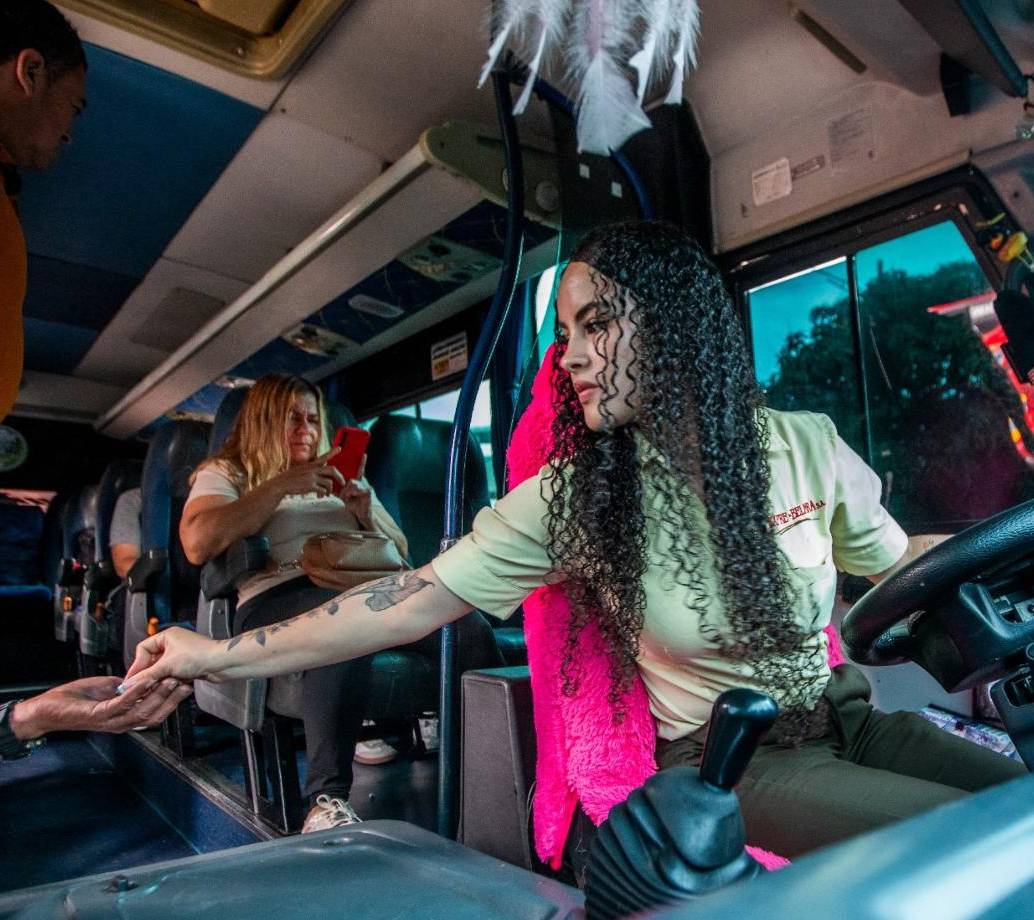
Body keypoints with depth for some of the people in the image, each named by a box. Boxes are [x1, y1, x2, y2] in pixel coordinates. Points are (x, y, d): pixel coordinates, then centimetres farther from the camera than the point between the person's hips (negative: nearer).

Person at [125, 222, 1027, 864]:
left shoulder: (807, 445, -7)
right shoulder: (571, 498, -14)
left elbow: (899, 564, 10)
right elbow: (412, 602, -15)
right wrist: (222, 655, -14)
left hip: (843, 716, 4)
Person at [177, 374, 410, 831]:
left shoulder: (343, 477, 29)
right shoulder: (225, 473, 17)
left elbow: (399, 553, 27)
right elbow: (198, 544, -6)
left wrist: (367, 514, 6)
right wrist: (283, 484, -7)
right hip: (276, 596, -3)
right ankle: (329, 798, -36)